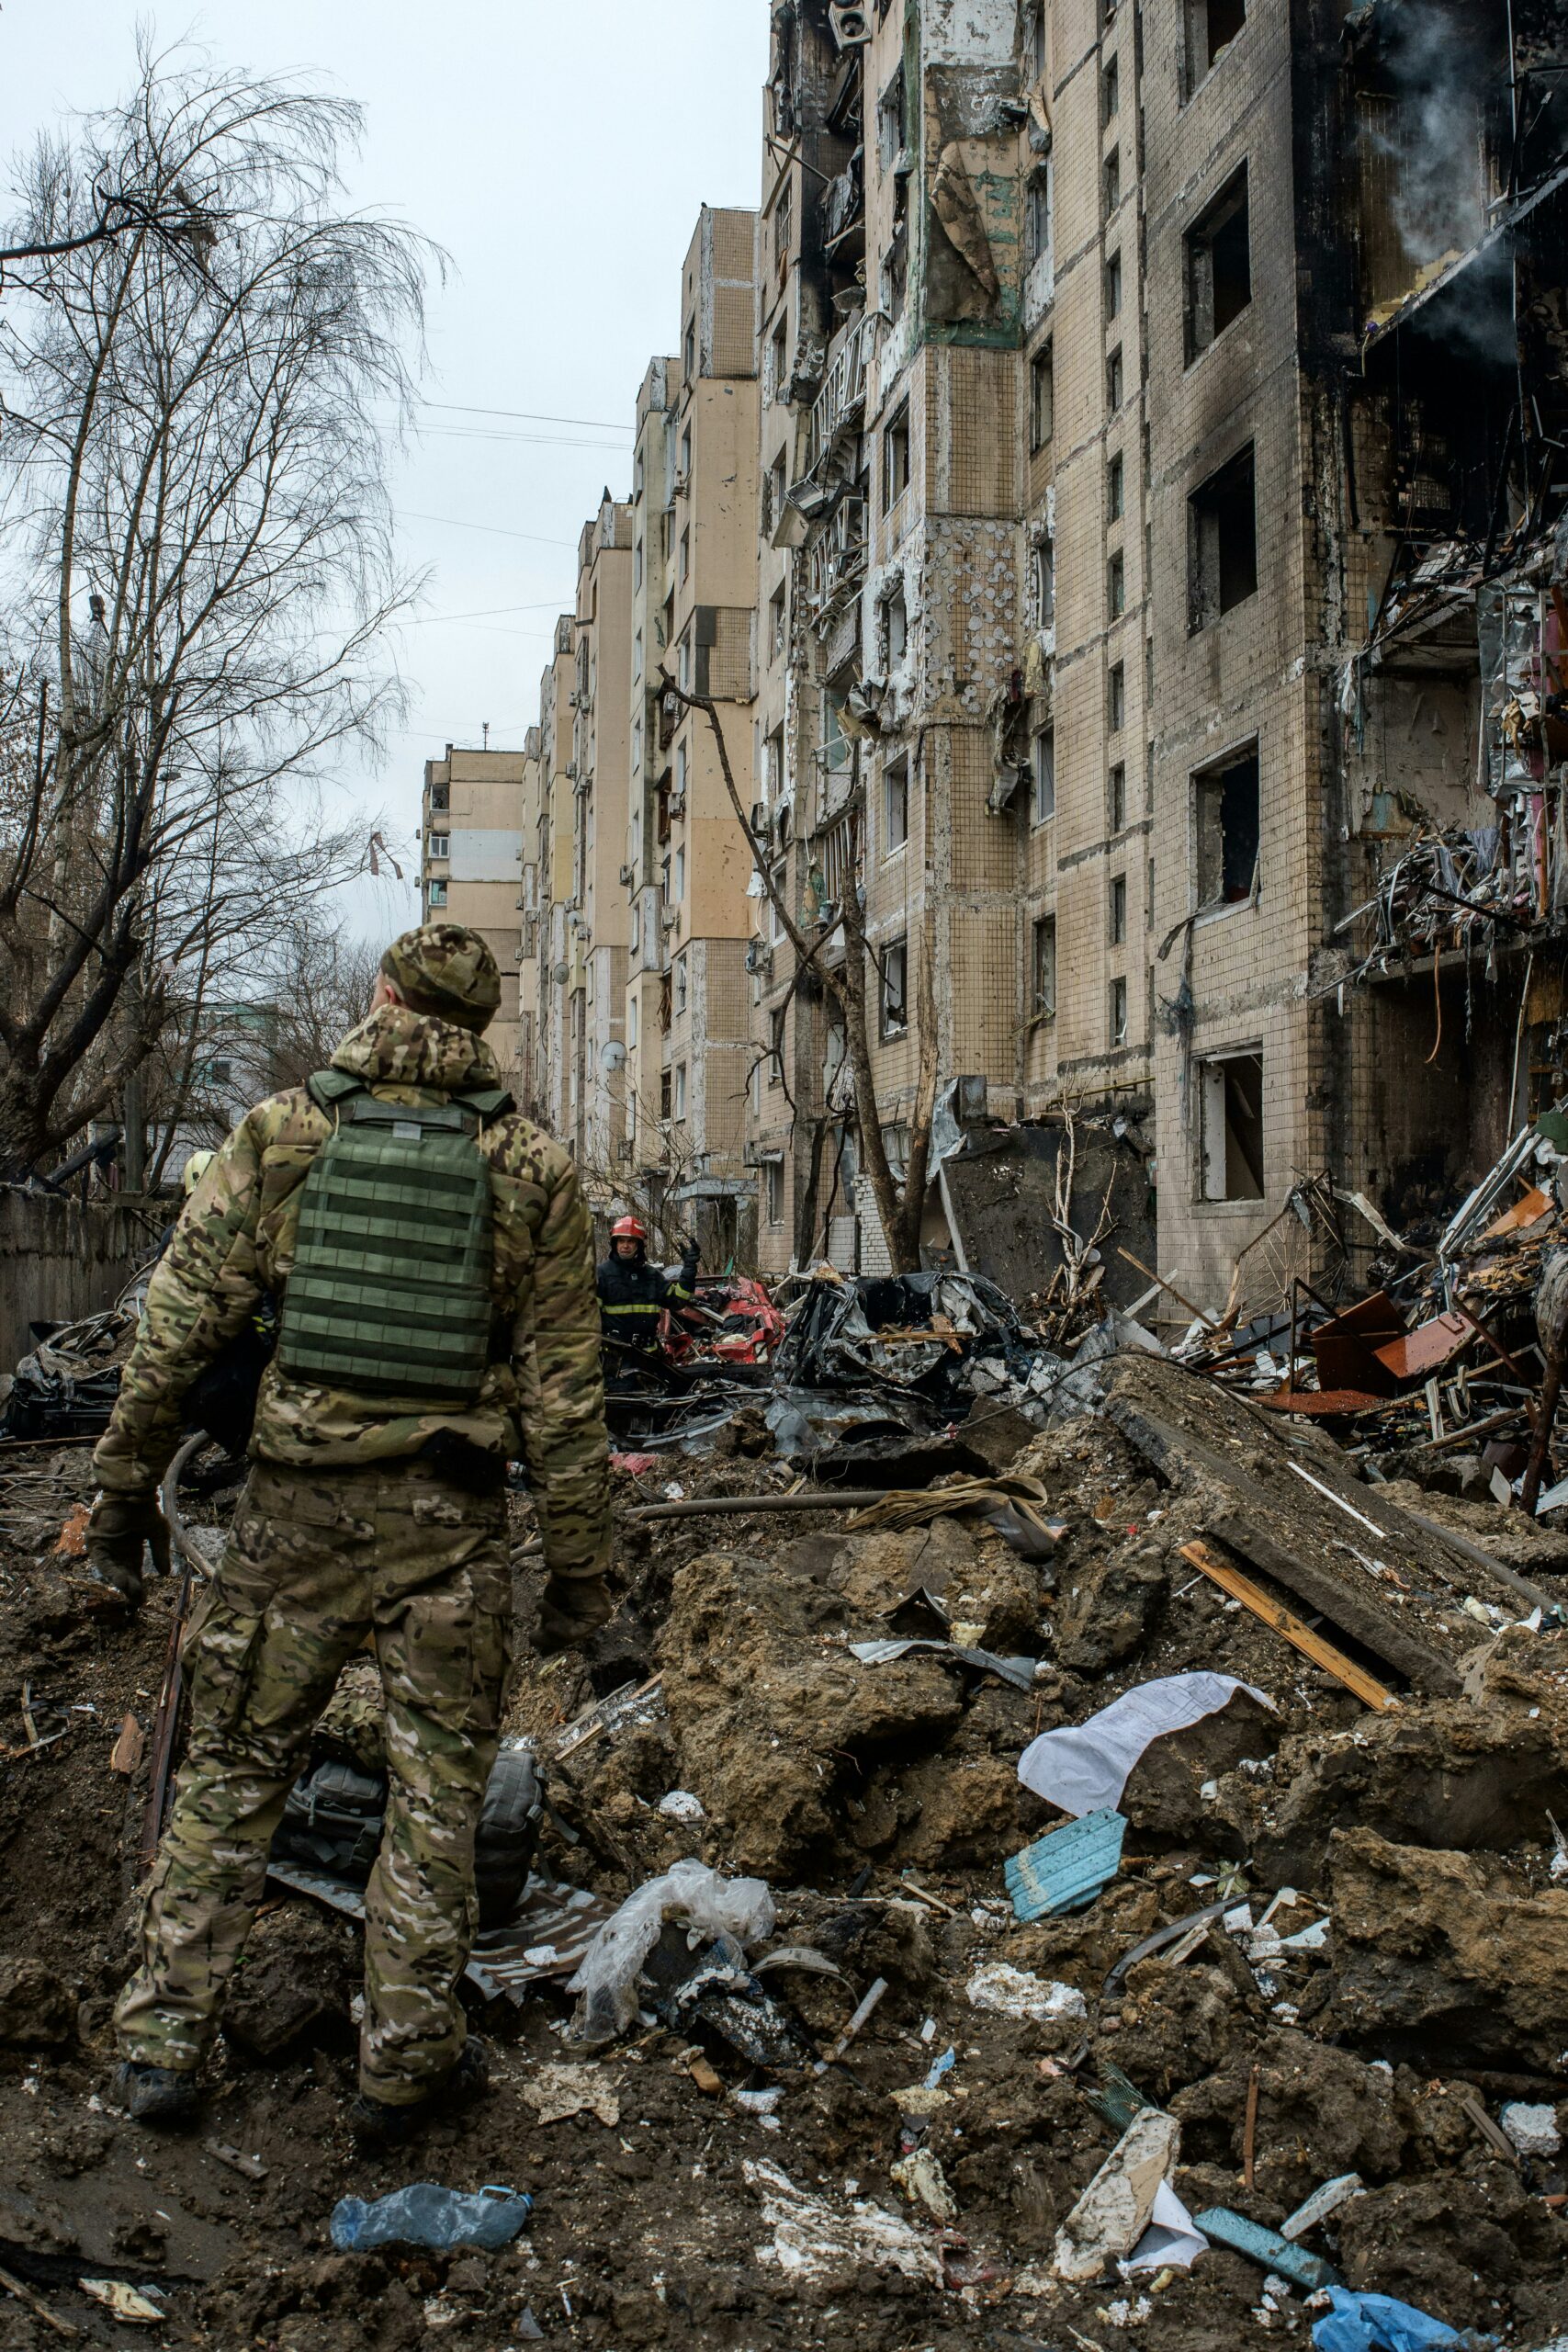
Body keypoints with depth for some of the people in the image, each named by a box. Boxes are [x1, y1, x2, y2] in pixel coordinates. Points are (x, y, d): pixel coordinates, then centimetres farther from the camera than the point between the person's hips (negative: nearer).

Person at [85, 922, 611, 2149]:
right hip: (447, 1520, 0)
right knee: (437, 1793, 12)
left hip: (296, 1504, 1)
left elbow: (178, 1327, -1)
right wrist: (581, 1565, 4)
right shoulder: (532, 1168, -1)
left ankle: (162, 2040, 21)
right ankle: (405, 2061, 20)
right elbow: (564, 1388, -1)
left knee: (234, 1769, 15)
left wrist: (128, 1483, 9)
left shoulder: (282, 1133, 0)